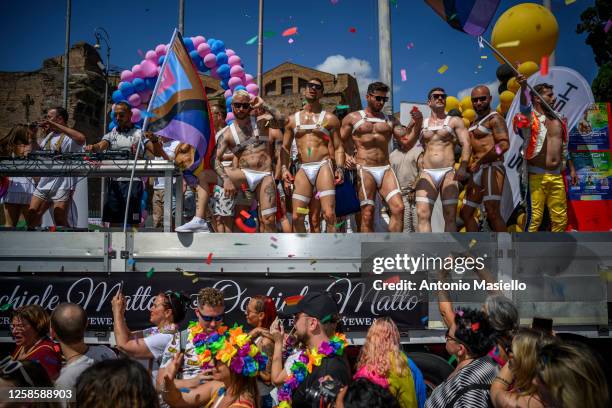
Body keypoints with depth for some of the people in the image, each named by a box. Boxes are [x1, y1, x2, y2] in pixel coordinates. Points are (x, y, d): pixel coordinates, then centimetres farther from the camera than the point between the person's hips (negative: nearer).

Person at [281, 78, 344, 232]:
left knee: (329, 214, -15)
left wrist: (339, 168, -8)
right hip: (303, 169, 3)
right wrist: (284, 168, 2)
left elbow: (338, 147, 7)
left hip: (323, 166, -3)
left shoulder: (329, 118, 10)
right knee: (297, 217, -1)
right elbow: (285, 147, 18)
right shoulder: (293, 119, 17)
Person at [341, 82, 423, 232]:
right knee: (367, 215, -6)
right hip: (364, 170, -3)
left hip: (386, 169, 3)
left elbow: (408, 142, 8)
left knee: (399, 208, -13)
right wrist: (345, 157, -12)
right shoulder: (352, 118, 9)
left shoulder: (390, 120, 17)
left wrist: (417, 124, -7)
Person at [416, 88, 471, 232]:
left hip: (448, 173, -1)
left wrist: (463, 167, -15)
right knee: (423, 214, -13)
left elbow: (466, 144, -1)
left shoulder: (454, 121, 11)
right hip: (427, 174, 1)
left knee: (450, 216, -3)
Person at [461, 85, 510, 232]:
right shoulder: (475, 122, 22)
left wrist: (479, 161, -17)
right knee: (465, 213, 13)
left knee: (492, 212, -22)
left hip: (491, 168, -10)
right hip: (477, 172, 10)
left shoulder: (494, 118, -5)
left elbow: (504, 145, -18)